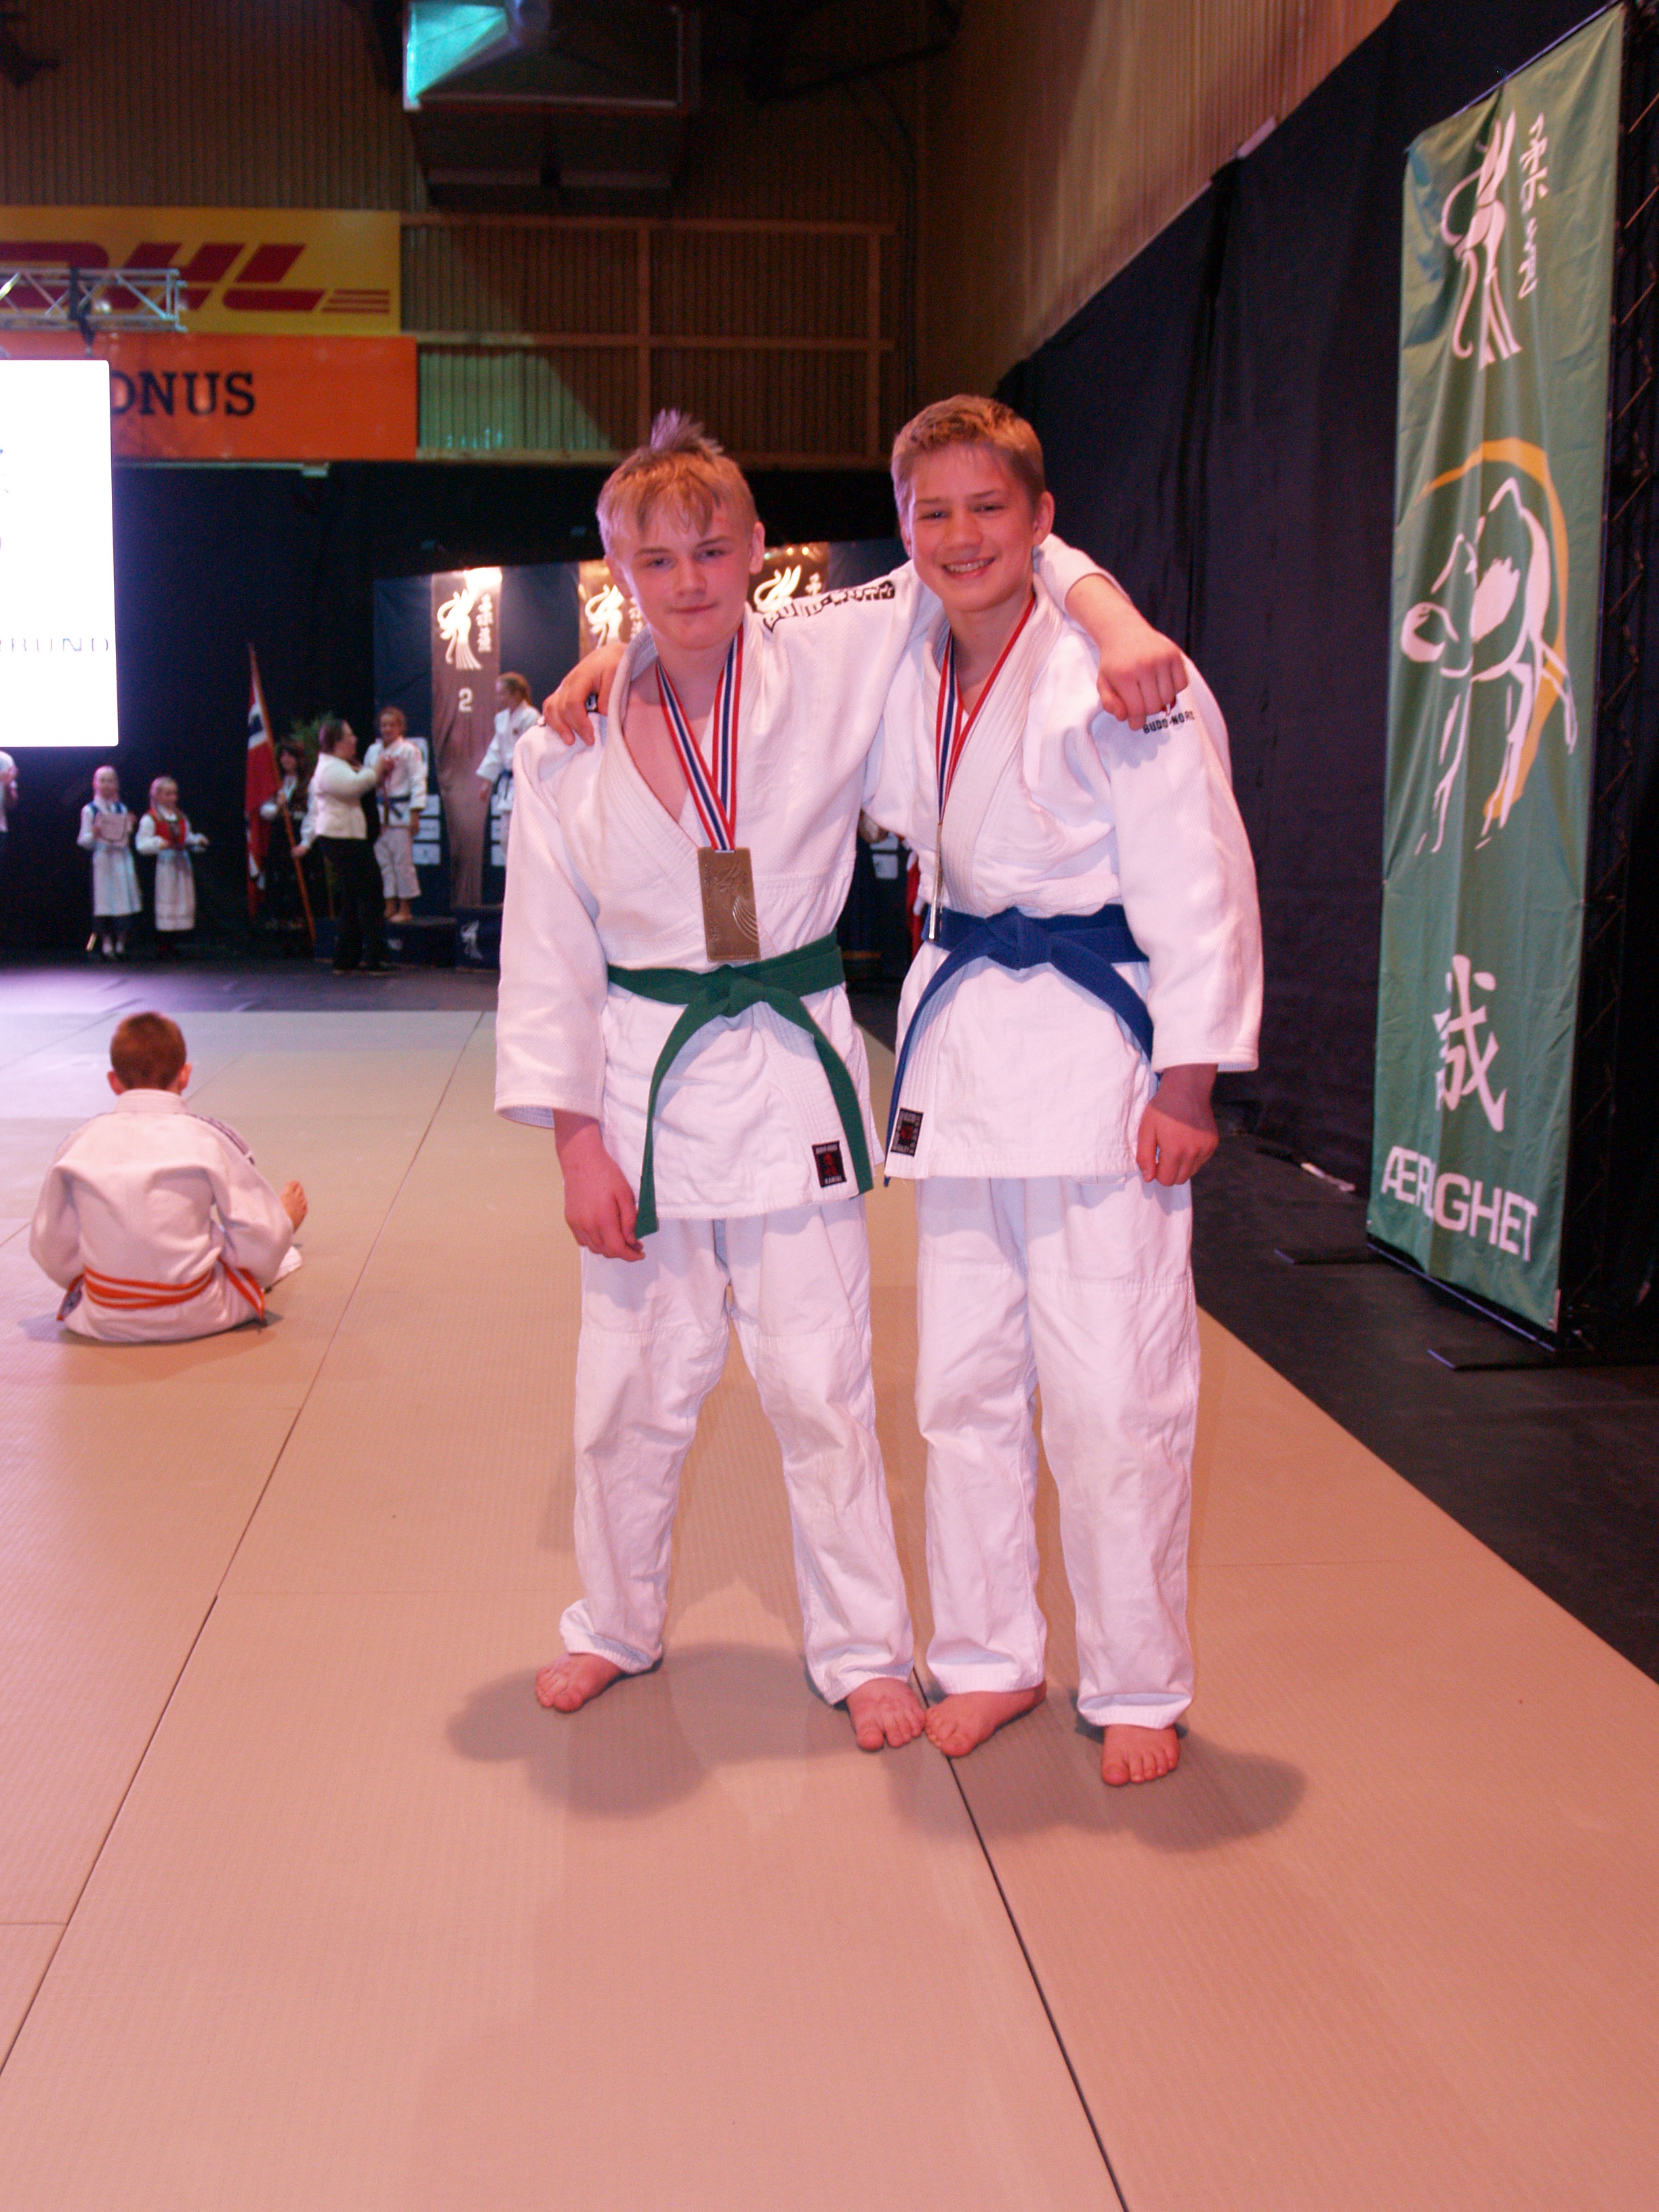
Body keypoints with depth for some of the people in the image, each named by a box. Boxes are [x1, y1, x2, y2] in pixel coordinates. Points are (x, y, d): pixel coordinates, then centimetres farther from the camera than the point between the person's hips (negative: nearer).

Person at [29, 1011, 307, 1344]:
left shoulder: (77, 1144, -4)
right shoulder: (208, 1138, -11)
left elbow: (51, 1249, 5)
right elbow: (258, 1240, -7)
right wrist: (283, 1220, 17)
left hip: (102, 1320, 3)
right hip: (195, 1317, -3)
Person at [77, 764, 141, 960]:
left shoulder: (121, 809, 13)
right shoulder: (89, 810, 2)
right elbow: (84, 841, -1)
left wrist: (130, 828, -4)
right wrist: (94, 834, -20)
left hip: (122, 858, 3)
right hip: (102, 860, -3)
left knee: (123, 898, 0)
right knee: (105, 904, -5)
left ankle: (121, 944, 7)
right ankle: (107, 945, 1)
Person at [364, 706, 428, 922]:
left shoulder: (409, 750, -5)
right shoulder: (373, 751, 12)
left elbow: (417, 782, -8)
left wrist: (415, 814, -13)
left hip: (400, 813, -6)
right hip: (379, 813, 6)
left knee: (402, 861, -5)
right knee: (383, 861, 8)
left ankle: (405, 909, 3)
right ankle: (390, 907, 16)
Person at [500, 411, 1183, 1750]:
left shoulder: (833, 663, -5)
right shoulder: (572, 746, -3)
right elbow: (548, 955, 0)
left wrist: (1116, 621, -19)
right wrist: (575, 1140, -3)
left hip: (793, 1072, -1)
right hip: (646, 1083, 1)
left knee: (821, 1386, 5)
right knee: (634, 1387, 12)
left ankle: (863, 1648, 26)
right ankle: (617, 1627, 37)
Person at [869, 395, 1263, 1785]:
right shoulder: (905, 682, 7)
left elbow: (1199, 888, -11)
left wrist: (1187, 1083, -12)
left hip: (1098, 1053, -6)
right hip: (963, 1042, 6)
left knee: (1113, 1395, -1)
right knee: (966, 1381, 13)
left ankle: (1138, 1686, 19)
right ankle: (992, 1657, 30)